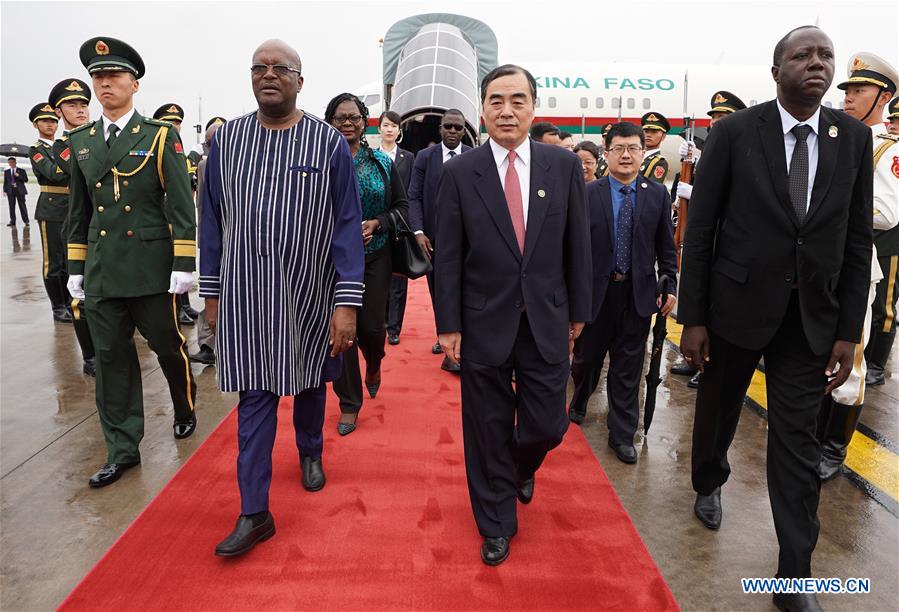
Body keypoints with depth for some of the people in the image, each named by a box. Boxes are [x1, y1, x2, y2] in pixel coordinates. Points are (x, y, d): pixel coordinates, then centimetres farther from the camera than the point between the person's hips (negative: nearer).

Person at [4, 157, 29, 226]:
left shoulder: (21, 171, 7)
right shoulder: (6, 171, 13)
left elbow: (26, 180, 0)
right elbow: (5, 182, 11)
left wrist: (18, 176, -14)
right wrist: (5, 191, 2)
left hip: (20, 190, -2)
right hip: (10, 191, 2)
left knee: (22, 206, -2)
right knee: (11, 206, -1)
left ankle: (26, 221, 2)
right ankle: (12, 222, 1)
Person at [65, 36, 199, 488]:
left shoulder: (160, 136, -3)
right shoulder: (81, 141, 11)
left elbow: (181, 205, -7)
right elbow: (78, 210, 15)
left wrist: (184, 264, -12)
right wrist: (76, 267, 12)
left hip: (151, 268, -4)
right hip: (101, 271, 4)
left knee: (168, 345, 8)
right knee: (111, 357, 6)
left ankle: (185, 411, 36)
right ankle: (122, 449, 17)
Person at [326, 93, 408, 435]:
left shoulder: (382, 163, 4)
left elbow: (401, 205, 6)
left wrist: (376, 224, -10)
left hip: (374, 256, 1)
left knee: (372, 326, 1)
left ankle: (374, 366, 39)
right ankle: (349, 403, 17)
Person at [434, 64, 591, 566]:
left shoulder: (564, 165, 0)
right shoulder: (460, 173, -4)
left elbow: (578, 245, 4)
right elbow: (449, 257, -3)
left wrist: (578, 312, 6)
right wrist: (449, 325, -4)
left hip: (547, 322, 1)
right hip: (484, 323, -1)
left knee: (547, 426, 7)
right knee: (488, 431, 10)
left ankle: (522, 465, 45)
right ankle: (497, 524, 32)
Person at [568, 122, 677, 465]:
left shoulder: (657, 194, 3)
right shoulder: (588, 194, -3)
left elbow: (665, 246, 7)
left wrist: (670, 286, 2)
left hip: (638, 294, 1)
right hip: (596, 291, -1)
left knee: (628, 368, 7)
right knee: (586, 356, 13)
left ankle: (622, 434, 20)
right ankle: (579, 402, 44)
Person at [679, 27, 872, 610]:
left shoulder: (854, 137, 1)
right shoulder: (734, 132, -7)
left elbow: (858, 240, 3)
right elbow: (700, 230, -7)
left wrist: (849, 331, -1)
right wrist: (693, 317, -9)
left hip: (812, 315, 2)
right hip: (738, 305, -1)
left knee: (798, 441, 6)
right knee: (718, 409, 18)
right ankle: (710, 484, 49)